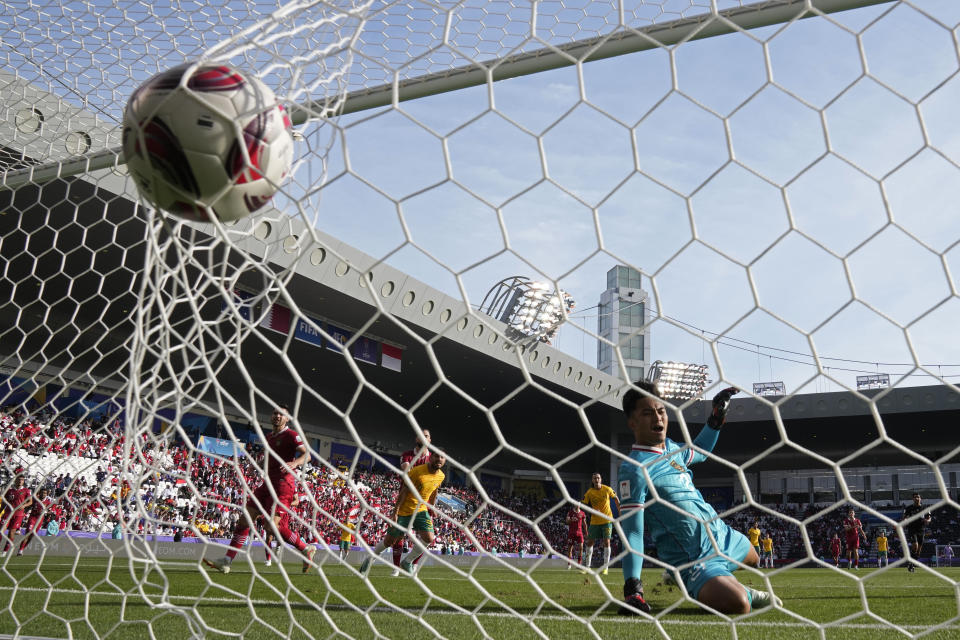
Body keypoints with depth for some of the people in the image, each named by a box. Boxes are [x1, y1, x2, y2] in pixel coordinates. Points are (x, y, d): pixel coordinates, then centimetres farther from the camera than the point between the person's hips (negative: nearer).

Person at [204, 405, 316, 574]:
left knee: (272, 525, -19)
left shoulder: (291, 435, -4)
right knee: (245, 518, 0)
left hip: (283, 484, -8)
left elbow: (306, 455, -17)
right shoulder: (268, 437, 21)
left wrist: (294, 463, -35)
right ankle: (226, 561, 2)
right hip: (268, 484, 8)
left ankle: (306, 549, -1)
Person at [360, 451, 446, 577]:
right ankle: (370, 559, 33)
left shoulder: (440, 476, -2)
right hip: (404, 511, -4)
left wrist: (431, 512, 22)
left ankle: (407, 562, 5)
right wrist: (395, 513, -19)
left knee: (429, 538, -17)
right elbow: (404, 491, -17)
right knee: (389, 541, 5)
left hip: (421, 510, 4)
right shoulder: (417, 471, -21)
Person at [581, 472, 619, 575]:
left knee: (606, 542, -7)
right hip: (595, 521, 2)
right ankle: (587, 566, 16)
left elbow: (615, 498, 9)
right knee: (590, 542, 4)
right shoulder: (589, 493, -7)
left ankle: (605, 567, 1)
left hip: (607, 520, -2)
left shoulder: (607, 489, -7)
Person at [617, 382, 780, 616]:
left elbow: (699, 452, 30)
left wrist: (716, 417, 21)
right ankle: (748, 594, -1)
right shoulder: (634, 468, -22)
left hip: (721, 533, 10)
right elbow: (632, 530, -25)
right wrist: (632, 586, -33)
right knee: (736, 603, -35)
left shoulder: (669, 447, 5)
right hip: (693, 559, -9)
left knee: (753, 559, 38)